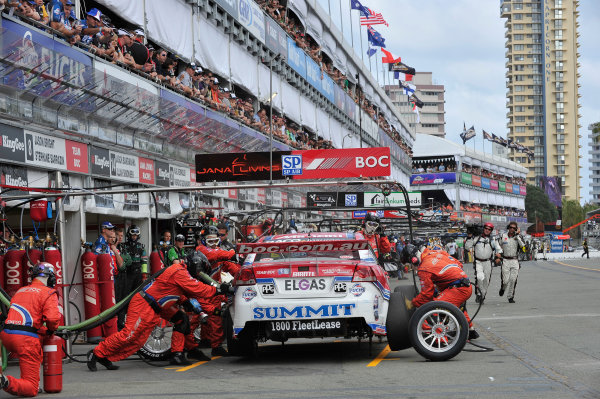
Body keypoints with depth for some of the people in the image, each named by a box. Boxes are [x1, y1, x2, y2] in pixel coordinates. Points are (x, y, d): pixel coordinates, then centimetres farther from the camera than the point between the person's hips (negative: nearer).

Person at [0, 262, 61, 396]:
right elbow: (53, 318, -12)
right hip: (26, 339, -7)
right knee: (31, 389, -3)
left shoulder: (20, 291, 23)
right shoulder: (49, 293, 3)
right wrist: (51, 330, 10)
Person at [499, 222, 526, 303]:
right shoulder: (503, 236, 5)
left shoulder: (518, 237, 1)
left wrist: (517, 235, -17)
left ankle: (510, 296, 8)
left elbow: (522, 245, -18)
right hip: (505, 261, 0)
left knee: (513, 280, -6)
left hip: (515, 261, 0)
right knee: (505, 280, -5)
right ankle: (503, 288, 30)